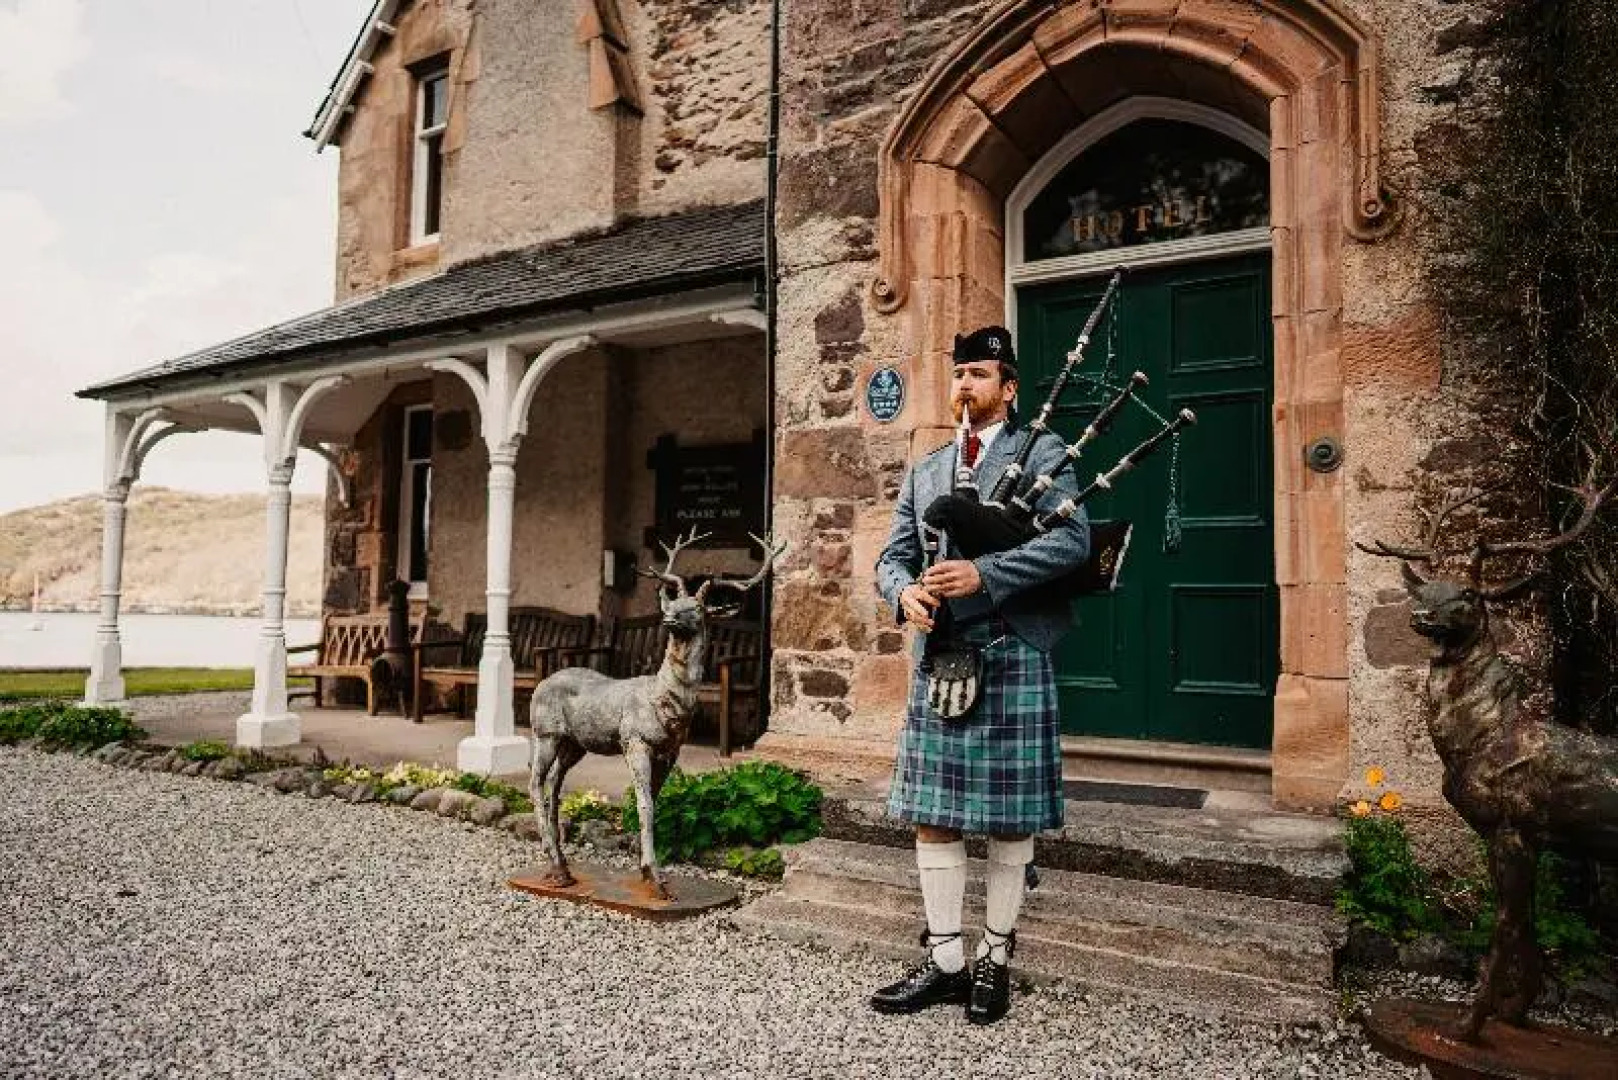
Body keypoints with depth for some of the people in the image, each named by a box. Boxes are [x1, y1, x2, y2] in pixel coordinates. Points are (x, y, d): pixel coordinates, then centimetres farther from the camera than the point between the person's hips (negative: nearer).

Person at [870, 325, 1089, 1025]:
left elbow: (1072, 540, -11)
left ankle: (995, 958, 21)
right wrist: (907, 593, -10)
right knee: (932, 816, 6)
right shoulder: (923, 472, 17)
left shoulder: (1042, 453, 3)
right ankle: (946, 962, 19)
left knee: (1009, 818, 6)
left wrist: (983, 574, -20)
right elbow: (891, 559, 14)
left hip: (1012, 657, -4)